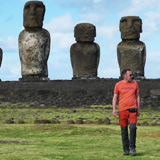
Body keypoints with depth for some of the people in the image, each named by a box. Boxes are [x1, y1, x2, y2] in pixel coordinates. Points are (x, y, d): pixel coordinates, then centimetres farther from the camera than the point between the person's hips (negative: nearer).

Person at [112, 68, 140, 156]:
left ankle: (132, 147, -4)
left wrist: (138, 109, 12)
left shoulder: (134, 84, 10)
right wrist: (114, 109, -4)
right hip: (122, 110, 0)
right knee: (124, 130, 2)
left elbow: (137, 96, 15)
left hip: (132, 109, 0)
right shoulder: (118, 85, 4)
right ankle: (126, 149, 10)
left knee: (133, 127, -15)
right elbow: (115, 97, 7)